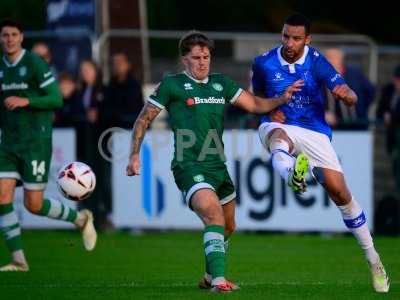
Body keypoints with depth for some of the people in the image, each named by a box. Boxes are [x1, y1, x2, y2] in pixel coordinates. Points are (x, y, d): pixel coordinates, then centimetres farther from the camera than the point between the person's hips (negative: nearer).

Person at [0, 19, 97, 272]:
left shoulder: (35, 64, -9)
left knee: (34, 204, -4)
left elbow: (56, 99, -11)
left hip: (36, 142, -6)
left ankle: (80, 219, 23)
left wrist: (26, 101, -23)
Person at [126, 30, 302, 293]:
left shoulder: (221, 83, 12)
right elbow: (144, 120, 3)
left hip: (218, 166, 7)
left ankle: (210, 277, 39)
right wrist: (135, 155, -5)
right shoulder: (172, 85, -2)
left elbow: (255, 105, 12)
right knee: (214, 214, -28)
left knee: (228, 226, 18)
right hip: (189, 166, -7)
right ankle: (218, 280, -34)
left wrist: (282, 98, -5)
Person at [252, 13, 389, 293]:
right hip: (278, 125, 0)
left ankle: (373, 260, 8)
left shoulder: (316, 61, -7)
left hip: (315, 133, 0)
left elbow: (351, 99, -13)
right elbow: (258, 97, 18)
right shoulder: (264, 63, -2)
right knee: (279, 136, -39)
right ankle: (292, 175, -77)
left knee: (339, 191, -7)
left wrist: (346, 94, -38)